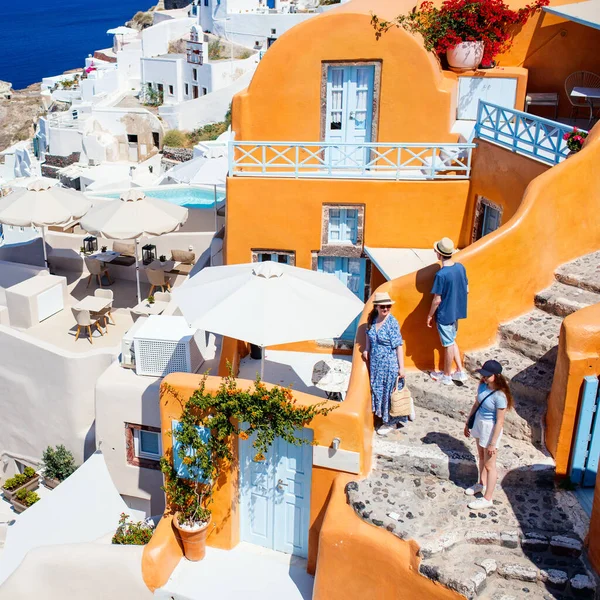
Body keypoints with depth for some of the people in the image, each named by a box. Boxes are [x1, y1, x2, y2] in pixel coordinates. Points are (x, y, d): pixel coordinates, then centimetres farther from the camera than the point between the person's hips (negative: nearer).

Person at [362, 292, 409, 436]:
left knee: (388, 392, 5)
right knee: (377, 390, 14)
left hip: (389, 363, -6)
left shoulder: (392, 322, -16)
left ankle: (390, 422, 21)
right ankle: (384, 418, 31)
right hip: (375, 363, 6)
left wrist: (401, 367, -16)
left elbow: (398, 346, -15)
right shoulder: (372, 320, 1)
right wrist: (366, 349, 11)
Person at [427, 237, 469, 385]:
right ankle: (460, 371, 26)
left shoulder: (441, 274, -25)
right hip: (457, 311, 7)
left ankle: (446, 376, 23)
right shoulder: (460, 267, -4)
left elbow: (437, 300, -20)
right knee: (451, 341, 23)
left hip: (445, 314, -7)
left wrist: (430, 315, -7)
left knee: (448, 344, 7)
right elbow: (466, 290, 6)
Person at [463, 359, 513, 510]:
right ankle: (482, 484, 49)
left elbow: (500, 421, -23)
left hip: (490, 429, -8)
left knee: (489, 465, 7)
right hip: (479, 424, 8)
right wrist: (468, 423, 15)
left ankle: (487, 499, 22)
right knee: (481, 457, 27)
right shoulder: (482, 386, -7)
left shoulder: (499, 396, -29)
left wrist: (493, 443, -18)